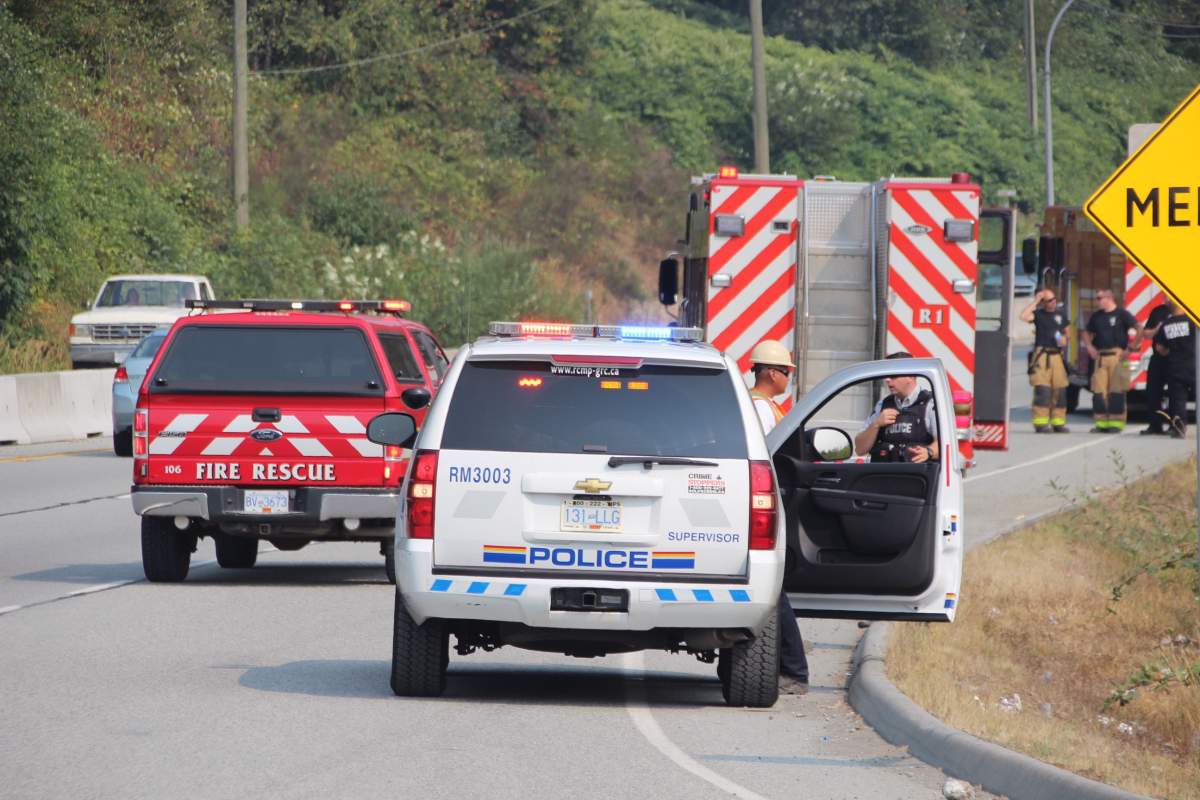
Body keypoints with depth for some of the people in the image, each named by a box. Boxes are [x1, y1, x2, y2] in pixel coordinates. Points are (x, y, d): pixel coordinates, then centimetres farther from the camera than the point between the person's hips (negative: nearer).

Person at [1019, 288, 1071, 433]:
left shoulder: (1060, 314, 15)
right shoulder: (1038, 314, 2)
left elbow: (1066, 331, 25)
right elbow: (1023, 316, -18)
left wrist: (1064, 338, 2)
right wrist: (1035, 302, -10)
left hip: (1057, 355, 5)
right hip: (1041, 355, -5)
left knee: (1059, 390, 3)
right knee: (1042, 390, -10)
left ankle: (1058, 422, 10)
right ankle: (1041, 423, -9)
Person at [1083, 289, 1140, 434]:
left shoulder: (1122, 314, -2)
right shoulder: (1096, 316, 16)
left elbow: (1139, 331, -7)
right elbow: (1087, 333, 30)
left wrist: (1130, 349, -11)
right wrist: (1089, 347, 13)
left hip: (1117, 356, -5)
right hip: (1100, 357, 5)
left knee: (1116, 391, -6)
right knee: (1099, 391, 1)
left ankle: (1116, 423, -3)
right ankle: (1102, 423, 6)